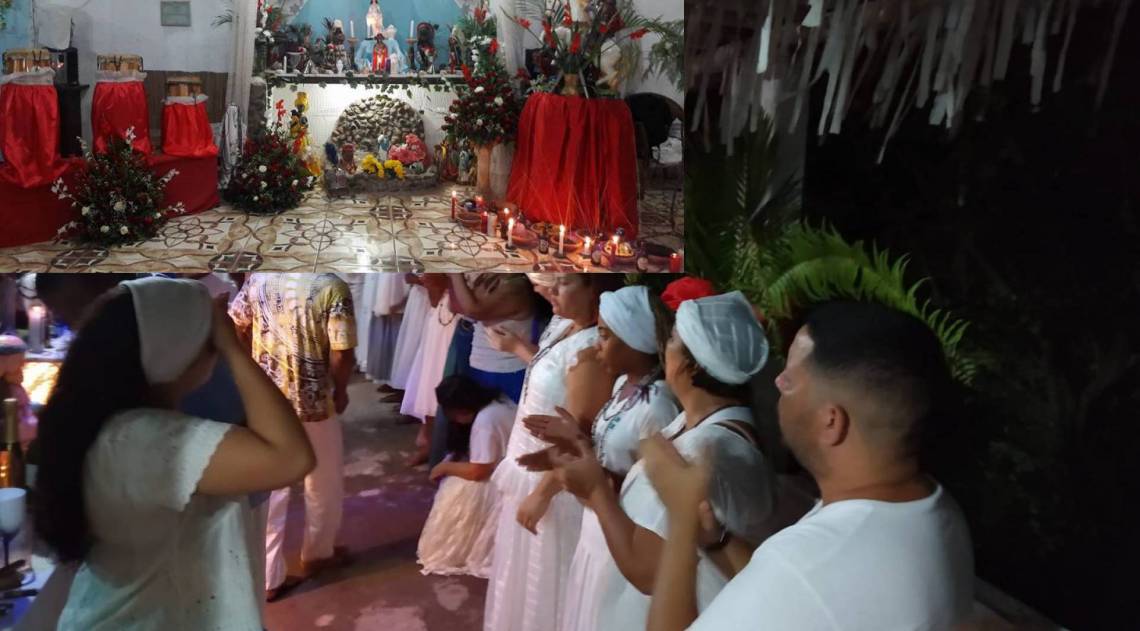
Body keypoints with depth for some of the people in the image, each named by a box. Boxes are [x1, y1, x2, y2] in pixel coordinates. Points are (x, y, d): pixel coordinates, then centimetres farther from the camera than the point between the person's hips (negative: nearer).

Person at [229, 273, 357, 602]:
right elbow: (341, 355, -19)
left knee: (267, 490, 13)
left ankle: (268, 578, 20)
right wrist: (340, 391, 0)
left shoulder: (258, 277, -2)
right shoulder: (332, 286, -19)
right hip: (312, 402, -4)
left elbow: (237, 326, 8)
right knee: (323, 484, 20)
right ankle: (317, 554, 39)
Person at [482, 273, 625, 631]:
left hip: (553, 482, -9)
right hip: (530, 470, 9)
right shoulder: (563, 328, 1)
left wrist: (542, 494, -23)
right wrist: (517, 347, 29)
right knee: (524, 573, 27)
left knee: (544, 582, 10)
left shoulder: (590, 347, -28)